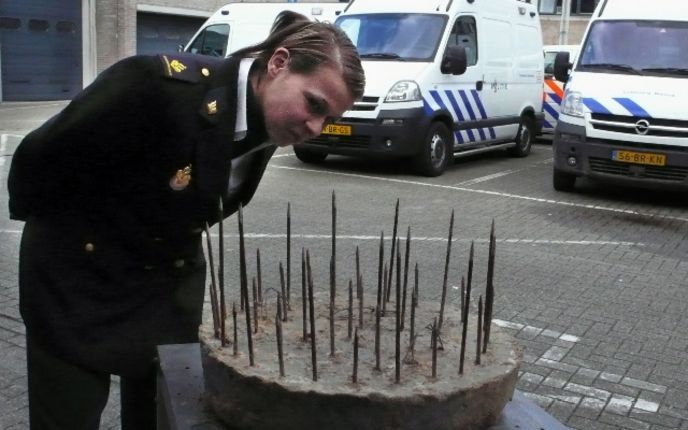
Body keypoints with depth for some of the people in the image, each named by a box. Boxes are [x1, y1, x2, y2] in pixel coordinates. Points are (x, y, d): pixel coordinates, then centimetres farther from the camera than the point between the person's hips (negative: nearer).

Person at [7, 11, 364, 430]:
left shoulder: (271, 124, -8)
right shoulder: (166, 85, -31)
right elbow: (40, 156, -18)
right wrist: (50, 229, -2)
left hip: (173, 280, 6)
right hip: (81, 276, -5)